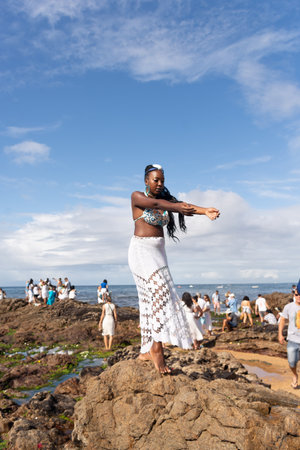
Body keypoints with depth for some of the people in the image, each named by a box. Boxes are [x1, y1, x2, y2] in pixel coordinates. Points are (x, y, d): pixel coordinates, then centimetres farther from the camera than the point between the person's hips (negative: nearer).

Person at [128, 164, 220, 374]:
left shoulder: (165, 201, 12)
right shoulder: (137, 197, -4)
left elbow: (181, 206, -7)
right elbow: (154, 203, -26)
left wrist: (204, 210, -26)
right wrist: (176, 207, -41)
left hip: (158, 252, 7)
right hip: (142, 250, -7)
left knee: (150, 300, 6)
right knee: (159, 292, -23)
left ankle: (146, 350, 13)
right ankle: (157, 347, -23)